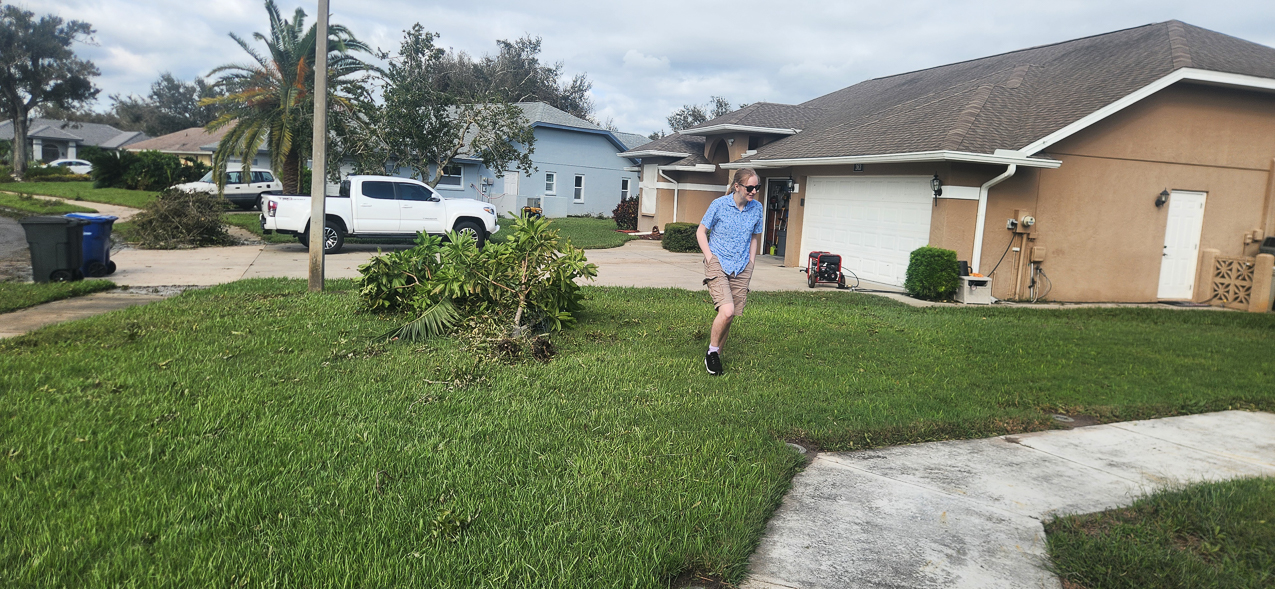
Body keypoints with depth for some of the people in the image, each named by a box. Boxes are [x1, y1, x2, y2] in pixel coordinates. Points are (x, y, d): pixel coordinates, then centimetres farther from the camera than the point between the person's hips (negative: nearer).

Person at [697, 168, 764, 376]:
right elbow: (701, 231, 1)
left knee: (730, 316, 4)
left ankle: (716, 355, 22)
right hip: (718, 264, -4)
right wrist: (710, 257, -8)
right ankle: (712, 352, 2)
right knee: (727, 310, -20)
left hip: (741, 268, 4)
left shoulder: (757, 208, 3)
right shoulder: (719, 204, -9)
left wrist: (751, 262, 8)